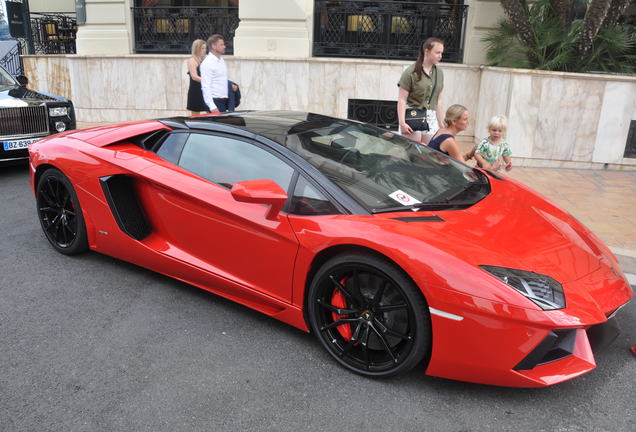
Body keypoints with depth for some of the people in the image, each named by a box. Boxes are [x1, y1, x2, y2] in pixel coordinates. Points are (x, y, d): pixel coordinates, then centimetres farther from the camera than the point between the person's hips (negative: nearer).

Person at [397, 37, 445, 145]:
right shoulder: (411, 72, -6)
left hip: (431, 119, 5)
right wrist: (402, 123, -16)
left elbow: (438, 101, 16)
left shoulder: (439, 73, 11)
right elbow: (402, 100, -8)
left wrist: (440, 124, 15)